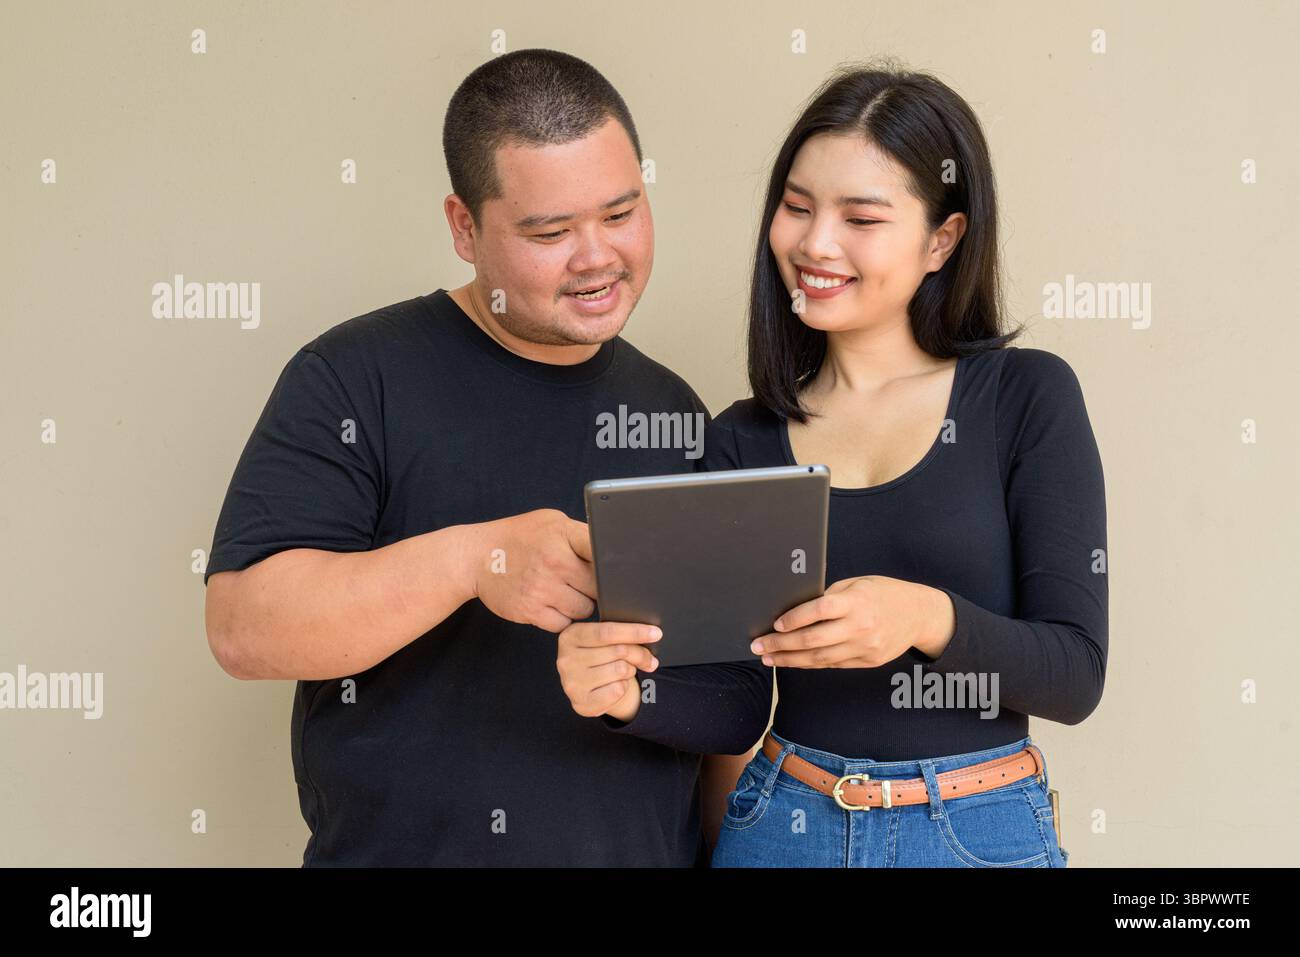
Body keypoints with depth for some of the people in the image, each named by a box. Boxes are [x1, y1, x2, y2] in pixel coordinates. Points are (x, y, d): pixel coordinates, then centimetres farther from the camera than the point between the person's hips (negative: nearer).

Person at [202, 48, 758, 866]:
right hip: (404, 843, -4)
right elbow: (243, 627, -19)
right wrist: (471, 559, -30)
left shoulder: (675, 409, 4)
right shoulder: (356, 378, -11)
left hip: (655, 846, 5)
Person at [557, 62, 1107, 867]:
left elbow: (1076, 674, -11)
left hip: (980, 832, -2)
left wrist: (929, 619, -28)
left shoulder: (1028, 396, -7)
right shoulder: (741, 441, 0)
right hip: (783, 824, 2)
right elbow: (736, 704, -1)